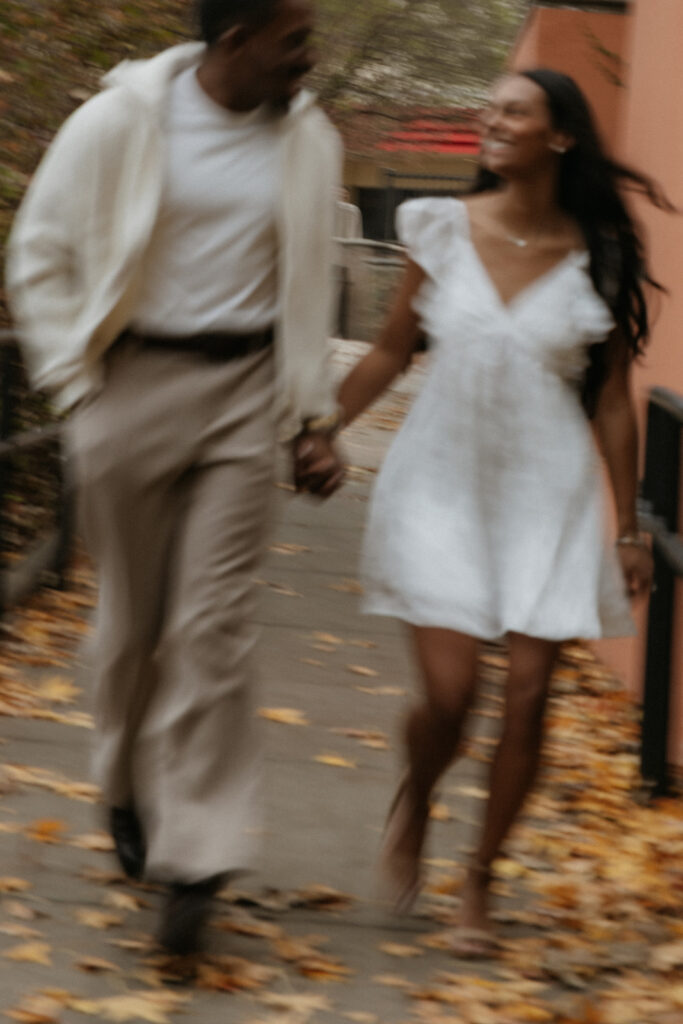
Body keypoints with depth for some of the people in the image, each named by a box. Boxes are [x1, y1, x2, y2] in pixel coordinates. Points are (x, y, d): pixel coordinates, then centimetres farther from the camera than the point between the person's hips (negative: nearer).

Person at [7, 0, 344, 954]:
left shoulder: (308, 143, 4)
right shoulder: (120, 122, -7)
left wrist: (314, 416, 11)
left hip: (243, 391, 2)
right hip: (136, 378, -2)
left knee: (214, 621, -7)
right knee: (134, 615, 8)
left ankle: (196, 854, -8)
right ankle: (129, 793, 33)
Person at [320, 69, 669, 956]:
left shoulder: (597, 261, -3)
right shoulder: (445, 231, -2)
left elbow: (612, 403, 3)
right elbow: (391, 353, 9)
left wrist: (629, 529, 4)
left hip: (545, 492, 0)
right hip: (442, 482, 0)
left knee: (528, 693, -3)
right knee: (451, 689, -10)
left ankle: (480, 881, 15)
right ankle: (414, 802, 24)